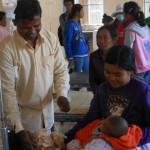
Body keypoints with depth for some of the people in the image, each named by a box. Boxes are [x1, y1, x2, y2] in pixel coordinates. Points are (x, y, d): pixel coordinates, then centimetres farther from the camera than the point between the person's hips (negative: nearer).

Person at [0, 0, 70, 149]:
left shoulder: (51, 39, -6)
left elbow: (61, 70, 2)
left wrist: (62, 94, -18)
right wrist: (19, 129, -23)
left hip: (48, 116, 4)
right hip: (22, 120, -4)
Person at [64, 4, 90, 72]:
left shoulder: (78, 24, 12)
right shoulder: (70, 24, -11)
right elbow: (67, 43, -14)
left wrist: (87, 41, 0)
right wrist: (70, 58, -16)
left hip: (85, 54, 8)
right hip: (77, 55, -8)